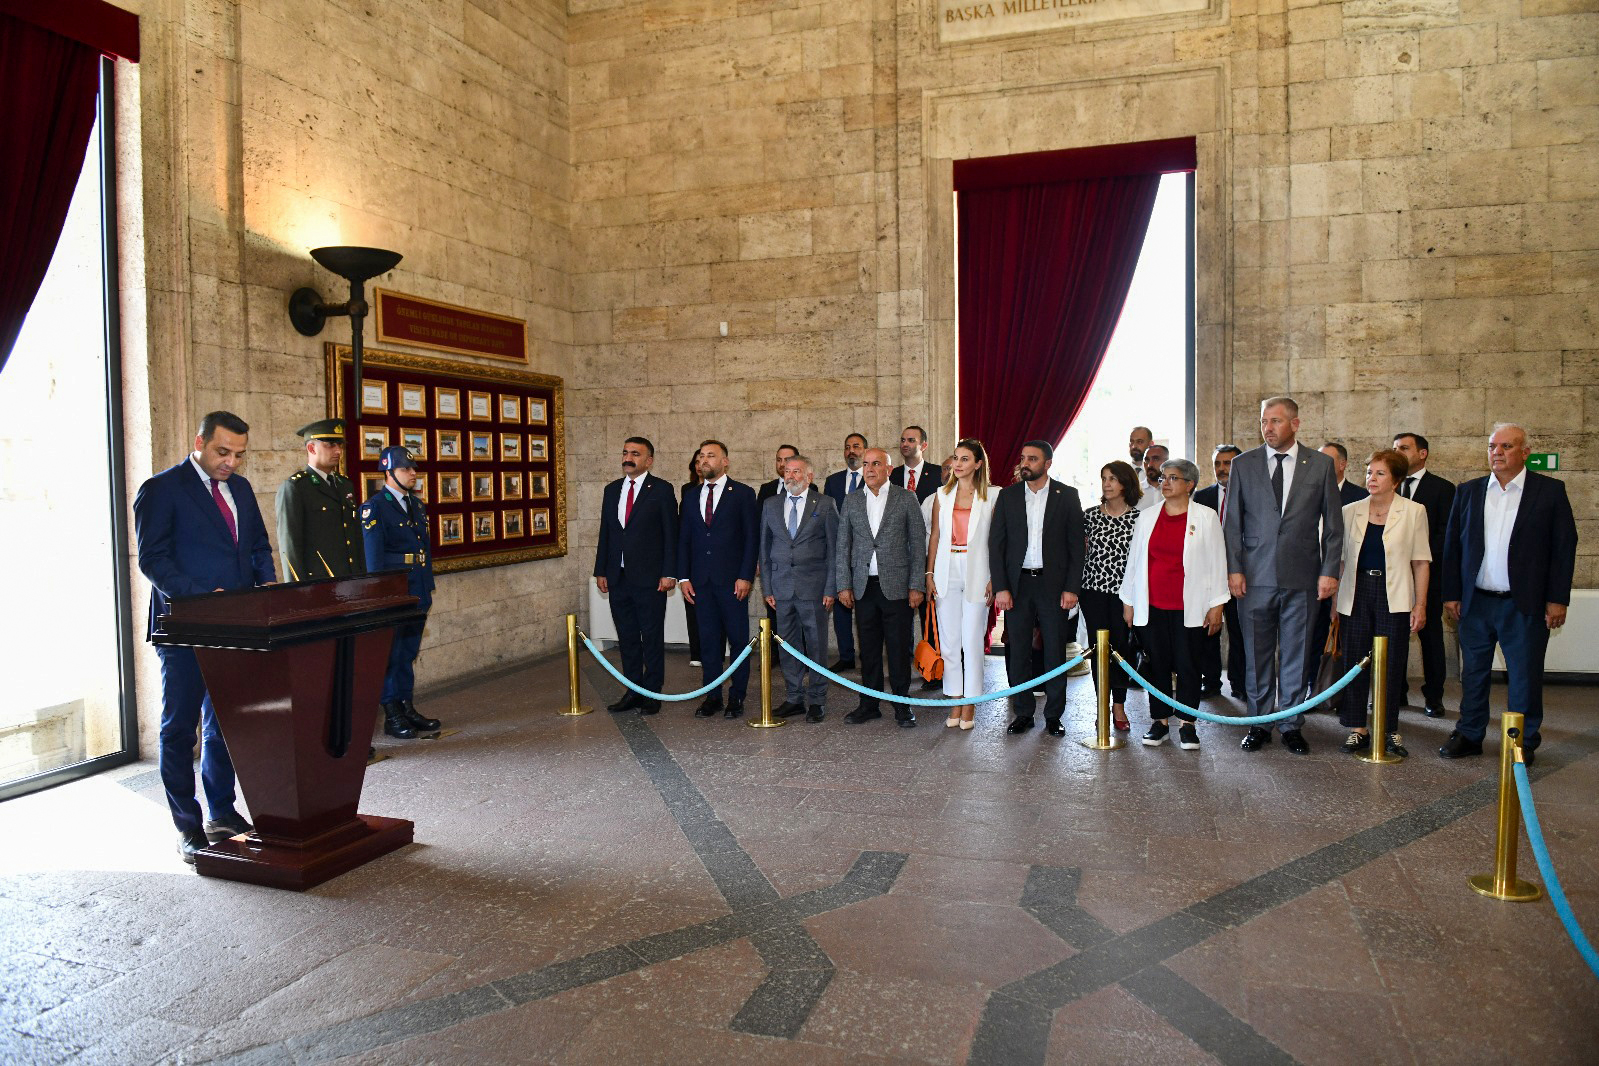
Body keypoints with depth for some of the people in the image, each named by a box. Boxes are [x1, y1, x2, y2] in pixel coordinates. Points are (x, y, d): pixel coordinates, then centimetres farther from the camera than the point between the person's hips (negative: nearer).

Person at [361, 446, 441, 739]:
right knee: (391, 655, 1)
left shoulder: (416, 505, 14)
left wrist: (428, 588, 14)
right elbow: (373, 557, -12)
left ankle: (407, 708, 23)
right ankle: (392, 715, 9)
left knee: (409, 653, 14)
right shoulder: (374, 508, -9)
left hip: (417, 592, 7)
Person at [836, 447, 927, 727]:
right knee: (869, 648, 8)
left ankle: (902, 706, 13)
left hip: (896, 586, -2)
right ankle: (869, 704, 18)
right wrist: (844, 585, 4)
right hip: (863, 587, 3)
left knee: (899, 648, 1)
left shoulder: (906, 499, 1)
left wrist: (916, 586, -5)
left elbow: (918, 543, 0)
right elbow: (843, 546, 11)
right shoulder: (851, 501, 9)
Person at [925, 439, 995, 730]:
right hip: (947, 572, 3)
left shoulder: (991, 497, 0)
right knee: (949, 641, 6)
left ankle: (970, 705, 10)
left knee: (972, 641, 0)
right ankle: (955, 702, 16)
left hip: (976, 573, -3)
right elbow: (934, 536, 9)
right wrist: (929, 573, 2)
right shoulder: (942, 495, 8)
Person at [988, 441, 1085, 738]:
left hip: (1053, 584, -1)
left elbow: (1076, 544, 1)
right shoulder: (1008, 495, 5)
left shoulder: (1067, 496, 1)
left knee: (1054, 651, 4)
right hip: (1017, 583, 2)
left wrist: (1072, 588, -7)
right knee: (1017, 651, 5)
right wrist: (1000, 587, -5)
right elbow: (996, 544, 3)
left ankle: (1053, 715, 15)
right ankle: (1023, 713, 17)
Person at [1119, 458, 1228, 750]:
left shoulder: (1206, 517, 1)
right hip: (1151, 606, 3)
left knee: (1188, 666, 2)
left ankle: (1187, 724, 13)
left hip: (1189, 608, -2)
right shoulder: (1147, 516, 9)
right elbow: (1134, 559, 12)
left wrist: (1216, 605, -2)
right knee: (1156, 665, 6)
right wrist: (1128, 601, 11)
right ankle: (1159, 722, 16)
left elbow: (1217, 562, 2)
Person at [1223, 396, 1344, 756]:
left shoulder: (1320, 464, 4)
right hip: (1255, 577, 0)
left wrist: (1330, 571, -2)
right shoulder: (1243, 464, 5)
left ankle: (1291, 726, 19)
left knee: (1296, 655, 7)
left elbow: (1333, 523, 5)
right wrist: (1234, 568, -4)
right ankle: (1258, 724, 19)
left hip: (1302, 577, 0)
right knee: (1257, 655, 7)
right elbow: (1232, 522, 4)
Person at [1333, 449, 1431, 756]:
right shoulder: (1350, 512, 7)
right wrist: (1334, 604, 7)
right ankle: (1357, 728, 12)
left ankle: (1390, 730, 14)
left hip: (1394, 597, -2)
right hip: (1357, 593, 2)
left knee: (1392, 663, 2)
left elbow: (1421, 562, 2)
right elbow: (1340, 559, 9)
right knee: (1354, 660, 2)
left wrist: (1420, 604, -4)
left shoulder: (1413, 512, 2)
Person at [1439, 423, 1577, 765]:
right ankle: (1469, 735, 21)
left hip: (1525, 604, -3)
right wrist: (1451, 593, 2)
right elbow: (1452, 545, 8)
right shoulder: (1468, 491, 7)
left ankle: (1524, 742, 17)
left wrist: (1558, 598, -7)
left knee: (1525, 676, 5)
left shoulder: (1550, 490, 0)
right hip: (1476, 602, 3)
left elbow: (1564, 547, -2)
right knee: (1473, 673, 11)